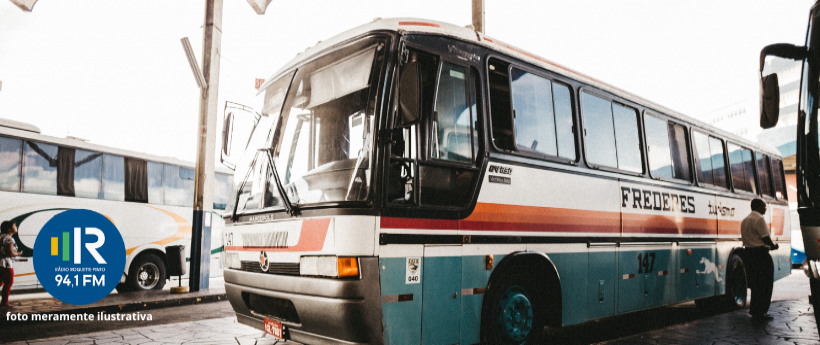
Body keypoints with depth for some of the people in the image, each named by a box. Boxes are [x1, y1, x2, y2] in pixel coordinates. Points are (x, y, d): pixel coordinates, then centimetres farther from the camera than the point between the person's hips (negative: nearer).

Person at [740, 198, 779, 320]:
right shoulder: (759, 219, -13)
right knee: (765, 284, -1)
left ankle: (754, 310, 22)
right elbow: (765, 237, -17)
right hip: (760, 253, -9)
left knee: (755, 283, 16)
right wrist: (773, 246, 1)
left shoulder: (745, 220, 16)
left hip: (749, 252, 9)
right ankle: (760, 312, 0)